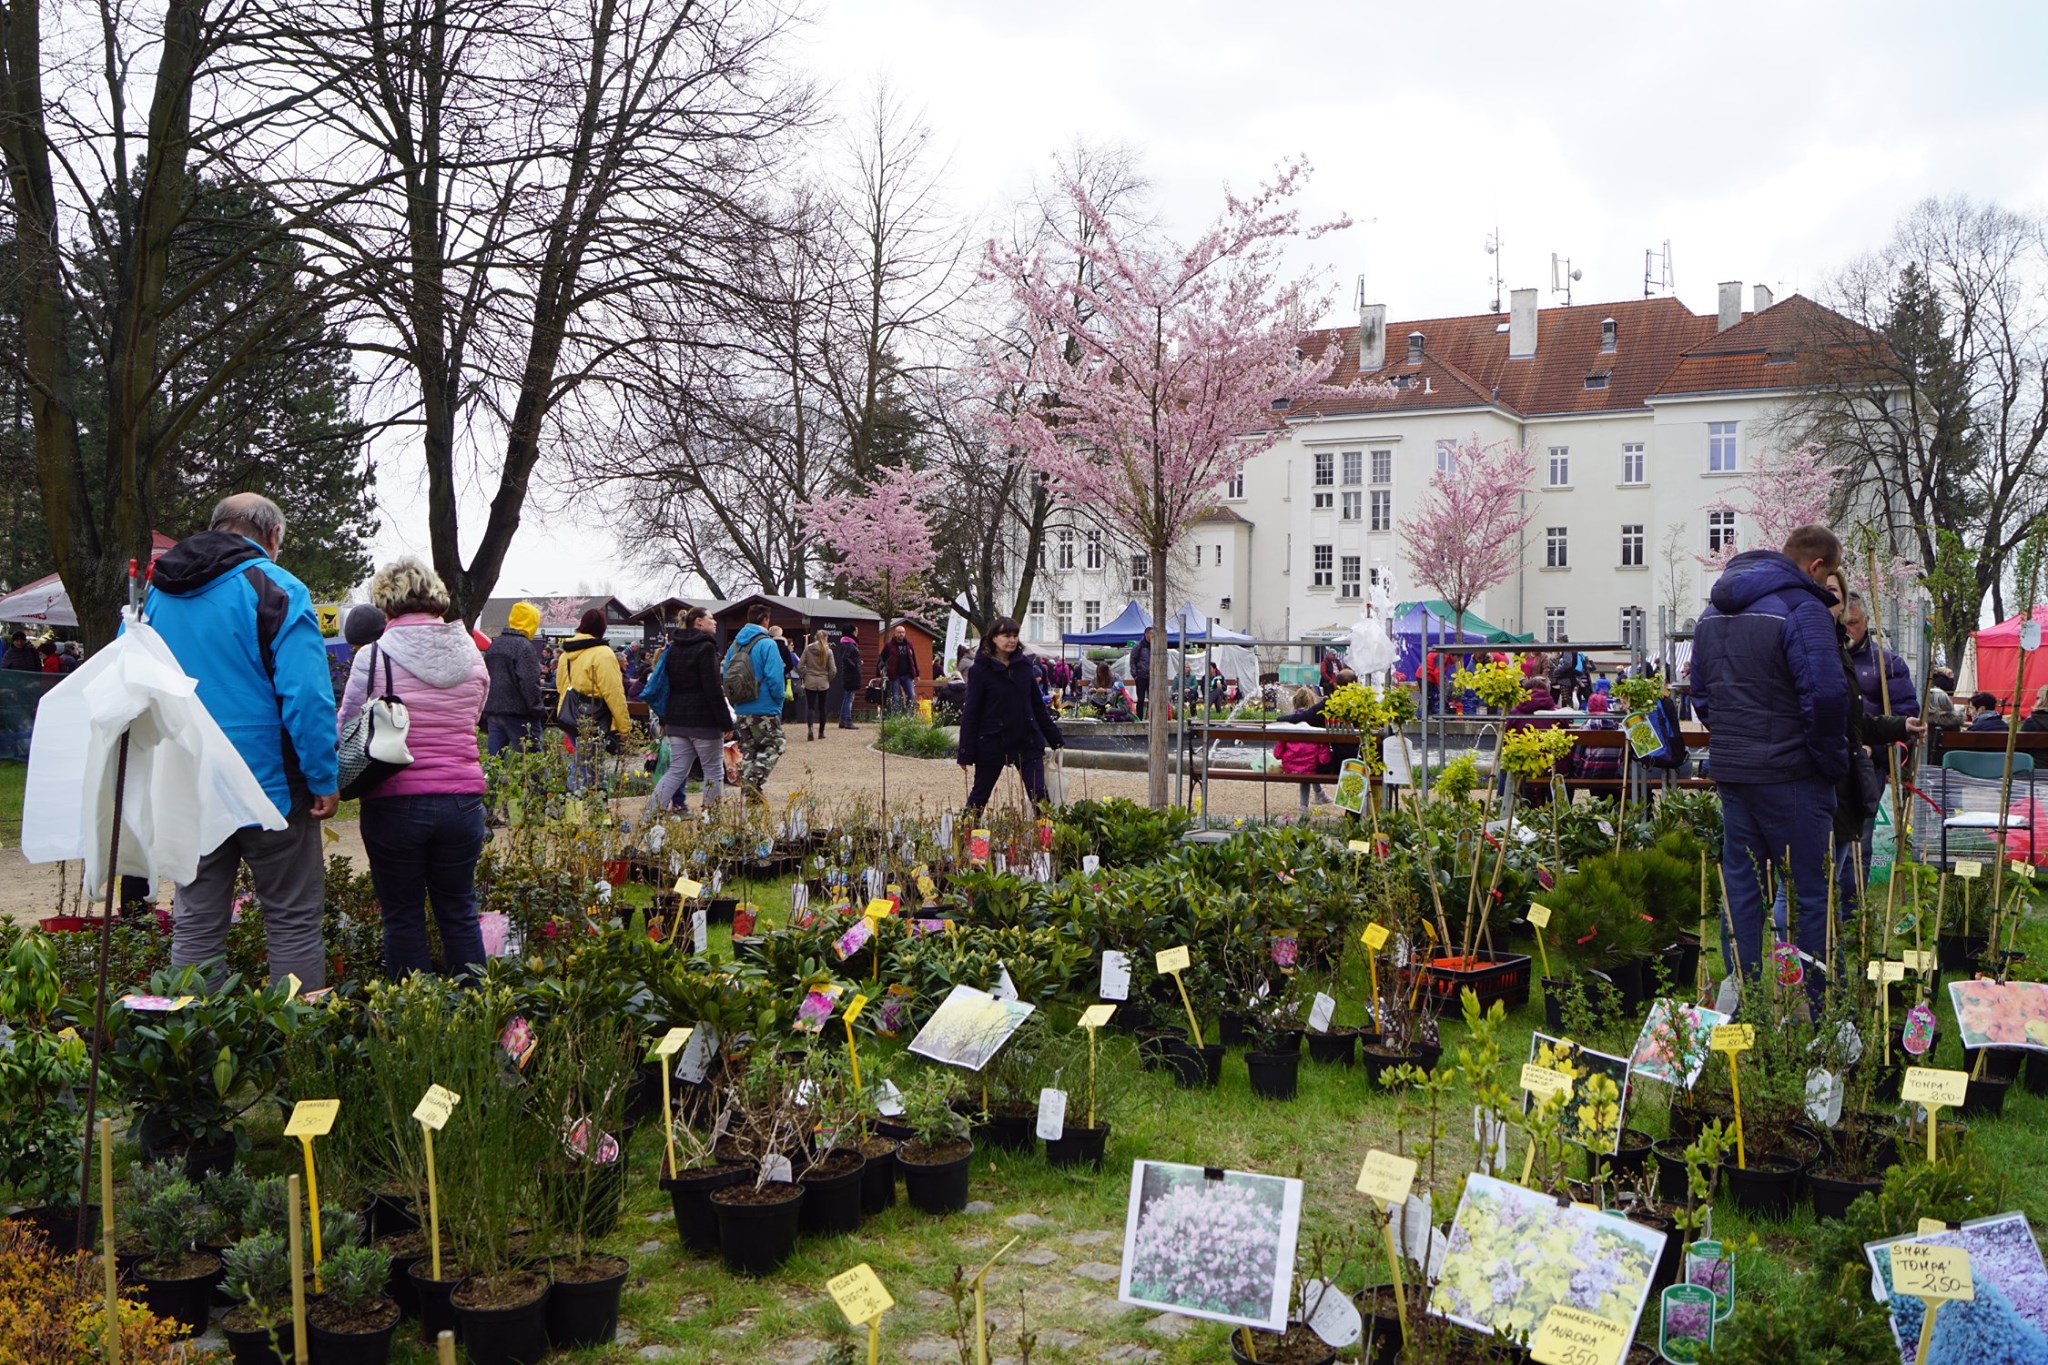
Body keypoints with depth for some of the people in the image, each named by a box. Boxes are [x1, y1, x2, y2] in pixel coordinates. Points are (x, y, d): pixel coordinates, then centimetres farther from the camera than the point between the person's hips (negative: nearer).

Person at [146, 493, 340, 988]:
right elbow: (307, 696, -19)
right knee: (294, 923, 4)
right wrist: (325, 780, -13)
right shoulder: (275, 590, -11)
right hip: (269, 786, -5)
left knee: (194, 927, 12)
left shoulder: (158, 592, 10)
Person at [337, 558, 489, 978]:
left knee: (402, 917, 10)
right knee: (459, 912, 14)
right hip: (462, 799, 3)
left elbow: (346, 728, -2)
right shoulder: (472, 656, 2)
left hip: (394, 803, -3)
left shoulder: (373, 656, -9)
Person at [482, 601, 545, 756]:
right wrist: (538, 711, -10)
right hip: (518, 714, -8)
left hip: (492, 711, 8)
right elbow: (530, 683, -18)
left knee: (494, 759, 8)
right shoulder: (525, 647, -12)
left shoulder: (494, 645, 14)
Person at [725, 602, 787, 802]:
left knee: (747, 751, 15)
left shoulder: (735, 644, 8)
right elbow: (775, 678, -17)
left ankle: (747, 792, 15)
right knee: (773, 745, 5)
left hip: (740, 709, 7)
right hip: (764, 709, -6)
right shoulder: (767, 644, -13)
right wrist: (778, 703, -2)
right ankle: (754, 781, -13)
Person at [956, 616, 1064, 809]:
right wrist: (966, 754, -10)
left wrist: (1055, 739, 13)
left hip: (1027, 742, 3)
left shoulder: (1024, 664, 5)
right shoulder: (980, 670, -7)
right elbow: (970, 712, -7)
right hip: (993, 742, -3)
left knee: (1039, 794, -3)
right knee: (979, 796, 9)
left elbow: (1038, 705, 13)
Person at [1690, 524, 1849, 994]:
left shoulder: (1713, 611, 15)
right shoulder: (1802, 608, -13)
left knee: (1741, 888, 12)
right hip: (1789, 777, -7)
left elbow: (1700, 693, 20)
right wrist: (1833, 761, -9)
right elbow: (1825, 693, -21)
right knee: (1814, 893, 1)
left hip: (1729, 772, 7)